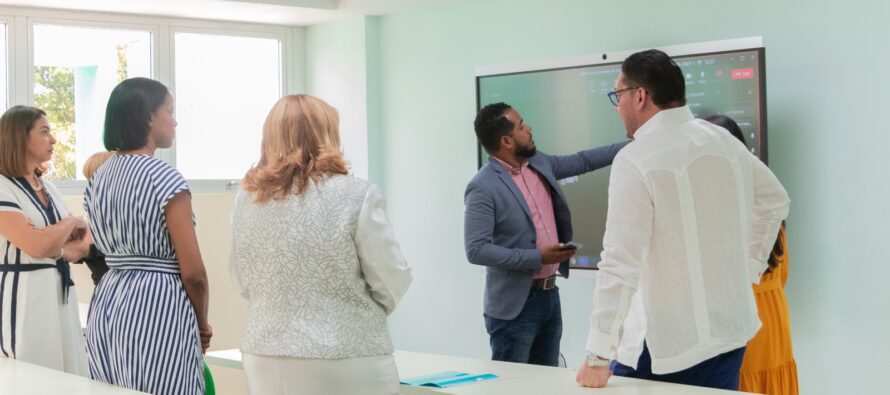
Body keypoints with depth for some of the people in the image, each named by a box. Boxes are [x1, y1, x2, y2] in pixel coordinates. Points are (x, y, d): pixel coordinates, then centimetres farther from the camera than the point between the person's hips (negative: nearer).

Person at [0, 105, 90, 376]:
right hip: (24, 297, -7)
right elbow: (37, 246, -20)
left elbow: (79, 248, 11)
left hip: (60, 294, 7)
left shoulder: (48, 188, 13)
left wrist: (52, 249, -9)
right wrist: (71, 222, -4)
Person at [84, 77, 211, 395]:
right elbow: (193, 272, -14)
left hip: (107, 305, 8)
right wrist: (202, 324, 2)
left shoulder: (98, 178, 10)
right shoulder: (164, 177, -13)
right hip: (158, 308, -8)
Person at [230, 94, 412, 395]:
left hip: (267, 361, 4)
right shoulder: (356, 195, -11)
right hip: (347, 362, -4)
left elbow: (241, 283, 11)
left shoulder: (247, 198, 2)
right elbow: (392, 283, -7)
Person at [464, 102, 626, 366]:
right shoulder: (483, 188, -17)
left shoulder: (539, 164, 7)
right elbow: (476, 250, -22)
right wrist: (536, 258, -23)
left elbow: (582, 161, 22)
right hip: (515, 305, -8)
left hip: (550, 295, 8)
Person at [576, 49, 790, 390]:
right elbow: (773, 201, 22)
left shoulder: (636, 161, -17)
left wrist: (598, 357, -18)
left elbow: (621, 263, -21)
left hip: (666, 344, -6)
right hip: (730, 330, 7)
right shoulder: (724, 141, 5)